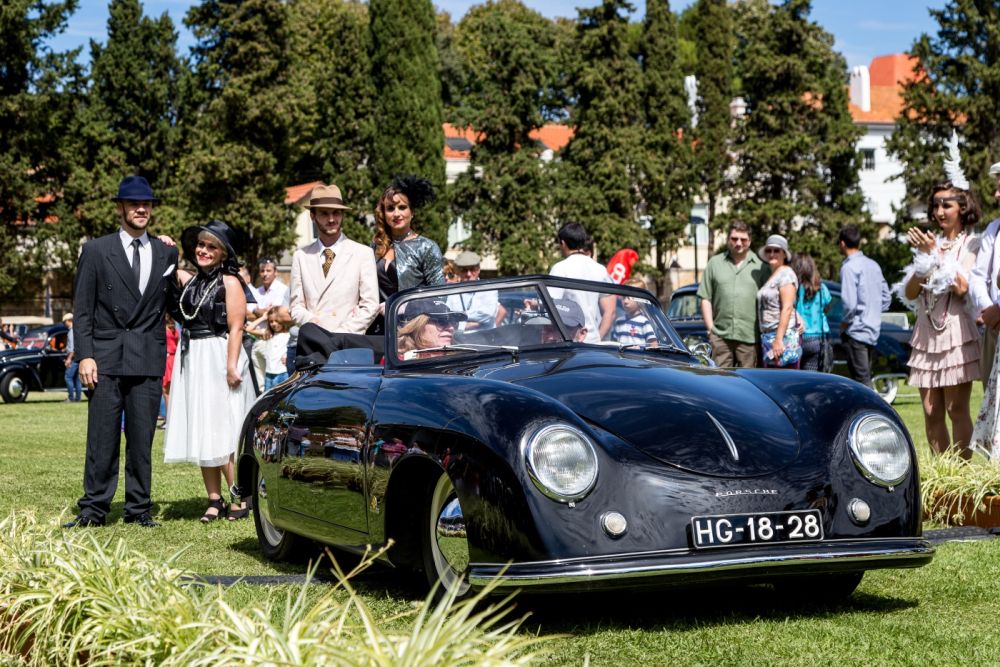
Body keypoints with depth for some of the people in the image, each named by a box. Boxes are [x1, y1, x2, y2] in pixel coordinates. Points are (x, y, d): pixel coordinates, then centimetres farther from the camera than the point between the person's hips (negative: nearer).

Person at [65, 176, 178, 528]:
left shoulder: (166, 253, 12)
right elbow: (82, 309, 2)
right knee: (102, 438, -2)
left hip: (149, 361, 2)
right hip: (105, 358, -2)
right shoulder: (95, 251, 5)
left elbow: (173, 302, 20)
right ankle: (94, 509, 5)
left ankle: (138, 509, 12)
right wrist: (84, 355, -5)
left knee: (142, 438, 4)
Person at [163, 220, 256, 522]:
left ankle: (239, 499, 1)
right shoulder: (190, 280, 12)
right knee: (200, 433, 6)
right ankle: (214, 500, 11)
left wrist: (231, 367, -20)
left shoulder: (229, 282, -6)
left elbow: (236, 328, -12)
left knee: (222, 431, -7)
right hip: (191, 360, 7)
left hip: (219, 359, -7)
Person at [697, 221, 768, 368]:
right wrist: (710, 328, 1)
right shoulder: (715, 264, 11)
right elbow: (705, 298, 9)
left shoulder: (760, 266, 8)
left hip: (749, 337, -1)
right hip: (720, 335, 1)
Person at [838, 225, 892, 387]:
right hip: (873, 330, 9)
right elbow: (886, 298, 17)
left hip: (856, 331, -8)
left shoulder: (849, 267, -13)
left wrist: (844, 323, -6)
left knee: (862, 381, -8)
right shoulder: (873, 265, 13)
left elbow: (849, 302, -20)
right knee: (866, 379, 15)